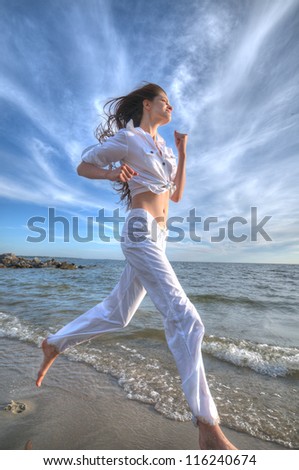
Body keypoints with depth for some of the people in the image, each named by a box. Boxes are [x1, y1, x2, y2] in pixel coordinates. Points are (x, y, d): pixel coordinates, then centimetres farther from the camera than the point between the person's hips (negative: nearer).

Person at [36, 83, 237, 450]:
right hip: (141, 232, -9)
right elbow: (83, 166, 9)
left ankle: (53, 345, 34)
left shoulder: (164, 148, 25)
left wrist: (182, 153, 17)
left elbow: (176, 195, 21)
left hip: (156, 237, 9)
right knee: (185, 319, -13)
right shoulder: (127, 138, 4)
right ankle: (209, 428, 1)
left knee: (116, 313, 15)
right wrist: (112, 173, -12)